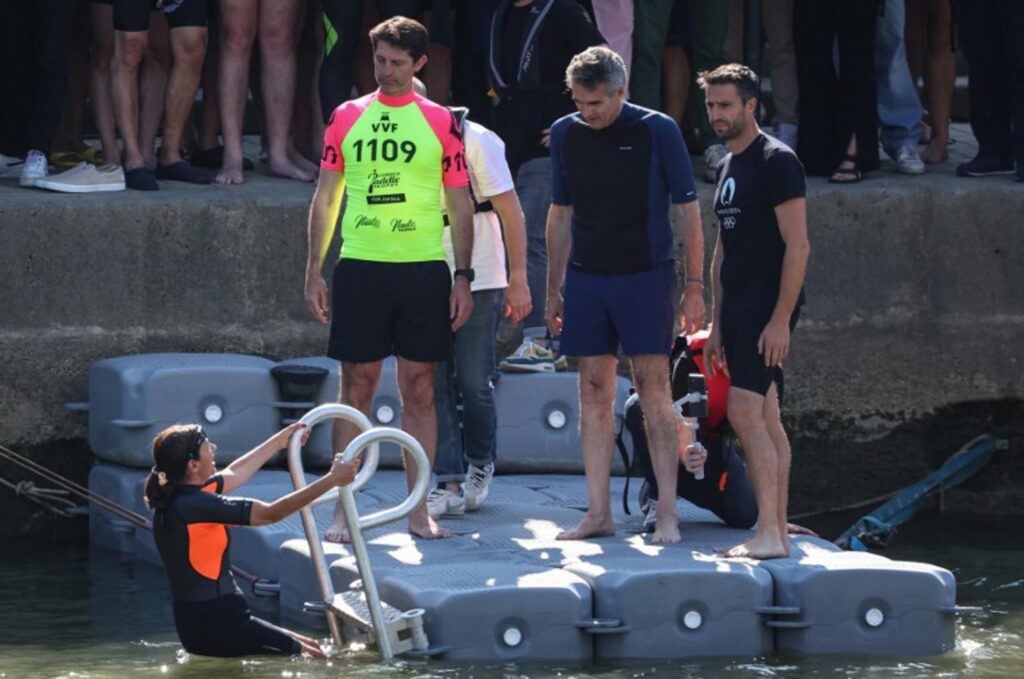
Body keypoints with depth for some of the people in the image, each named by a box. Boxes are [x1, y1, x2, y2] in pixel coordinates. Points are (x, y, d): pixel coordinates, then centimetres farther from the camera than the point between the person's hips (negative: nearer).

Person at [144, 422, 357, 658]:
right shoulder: (195, 505, -23)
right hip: (216, 626, -10)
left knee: (309, 646, 18)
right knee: (312, 657, -4)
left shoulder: (174, 497, 5)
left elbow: (233, 475, 24)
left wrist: (279, 442, 33)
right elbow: (271, 513, -20)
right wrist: (332, 480, -14)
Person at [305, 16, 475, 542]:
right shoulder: (346, 118, 7)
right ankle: (343, 511, 4)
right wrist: (314, 271, 5)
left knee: (419, 390, 2)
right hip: (360, 265, 1)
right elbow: (325, 198, 11)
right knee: (356, 388, 1)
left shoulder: (440, 122, 4)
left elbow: (460, 205, 6)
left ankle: (418, 510, 8)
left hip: (424, 268, -1)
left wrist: (463, 277, 0)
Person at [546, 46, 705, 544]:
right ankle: (599, 513, 8)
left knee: (653, 391, -7)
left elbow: (686, 211, -1)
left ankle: (667, 515, -5)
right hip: (586, 279, 4)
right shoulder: (565, 134, 7)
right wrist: (553, 289, 15)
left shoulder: (657, 131, -5)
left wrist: (694, 286, -5)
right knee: (593, 394, 4)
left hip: (645, 277, -4)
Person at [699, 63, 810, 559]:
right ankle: (776, 534, 10)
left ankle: (768, 532, -18)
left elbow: (797, 245, -16)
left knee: (745, 411, -16)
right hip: (739, 307, 9)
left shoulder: (776, 161, -10)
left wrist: (780, 318, -20)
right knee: (765, 419, 9)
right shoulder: (730, 166, 17)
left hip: (768, 308, -9)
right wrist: (717, 323, 19)